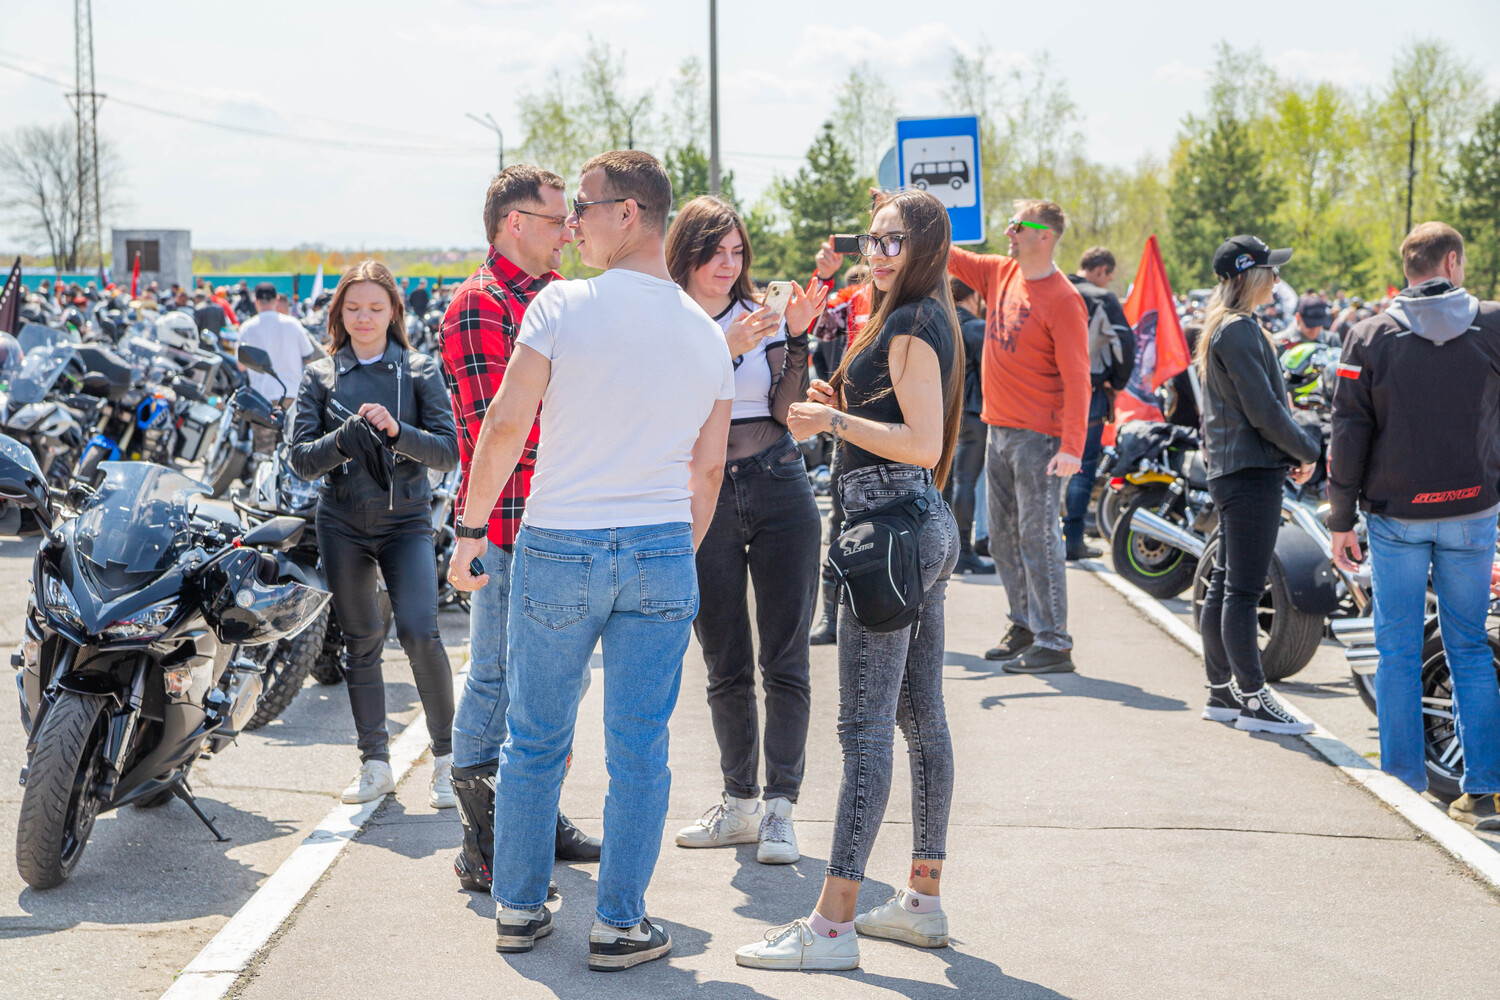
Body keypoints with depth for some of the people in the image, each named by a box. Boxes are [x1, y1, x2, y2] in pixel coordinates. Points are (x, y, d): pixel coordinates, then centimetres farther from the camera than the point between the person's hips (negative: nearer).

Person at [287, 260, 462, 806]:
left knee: (419, 633, -16)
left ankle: (446, 756, 0)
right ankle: (375, 763, 18)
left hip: (406, 519, -2)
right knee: (360, 641, 7)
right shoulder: (320, 377, 6)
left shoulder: (420, 371, 2)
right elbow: (300, 458, -1)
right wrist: (347, 437, -20)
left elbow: (449, 451, -4)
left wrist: (396, 431, -21)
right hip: (342, 523, 2)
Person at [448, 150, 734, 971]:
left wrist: (470, 529, 0)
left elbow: (505, 426, -11)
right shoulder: (706, 333, 4)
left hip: (558, 548, -2)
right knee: (640, 750, 8)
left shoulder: (562, 305, -9)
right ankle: (619, 925, 14)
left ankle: (518, 909, 22)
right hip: (662, 552, 2)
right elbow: (707, 472, 8)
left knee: (535, 740, 12)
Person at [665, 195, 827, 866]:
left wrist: (796, 338, -11)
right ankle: (740, 803, 21)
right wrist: (721, 350, -21)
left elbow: (788, 413, -1)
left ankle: (780, 809, 4)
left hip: (779, 490, 1)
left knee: (785, 662, -1)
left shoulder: (762, 318, 6)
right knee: (725, 666, 8)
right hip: (703, 501, -1)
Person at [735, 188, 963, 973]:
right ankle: (923, 901, 20)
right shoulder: (928, 323, 18)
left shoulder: (911, 326, -12)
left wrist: (833, 418, -14)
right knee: (921, 717, 12)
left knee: (865, 726, -10)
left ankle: (832, 925, -8)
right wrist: (844, 405, 12)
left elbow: (924, 444, -19)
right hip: (929, 526, 11)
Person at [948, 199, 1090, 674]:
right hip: (999, 430, 8)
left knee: (1038, 538, -9)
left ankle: (1054, 645, -5)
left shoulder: (1062, 300, -14)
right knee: (1003, 537, 13)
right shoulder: (1000, 274, 8)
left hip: (1039, 438, -8)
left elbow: (1076, 378, -17)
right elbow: (949, 256, 19)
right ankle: (1025, 626, 25)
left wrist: (1072, 447, -23)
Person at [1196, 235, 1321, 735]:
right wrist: (1305, 449, -4)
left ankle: (1222, 692, 20)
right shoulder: (1240, 331, -15)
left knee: (1224, 585, 13)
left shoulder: (1220, 328, 16)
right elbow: (1264, 410, -18)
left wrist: (1293, 447, 12)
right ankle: (1253, 699, -1)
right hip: (1252, 472, -11)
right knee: (1244, 590, -6)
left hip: (1230, 470, 11)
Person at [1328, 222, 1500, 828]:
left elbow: (1348, 436, -2)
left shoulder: (1371, 337, -3)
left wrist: (1341, 520, 3)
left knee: (1399, 652, 8)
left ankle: (1404, 785, 10)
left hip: (1396, 517, -1)